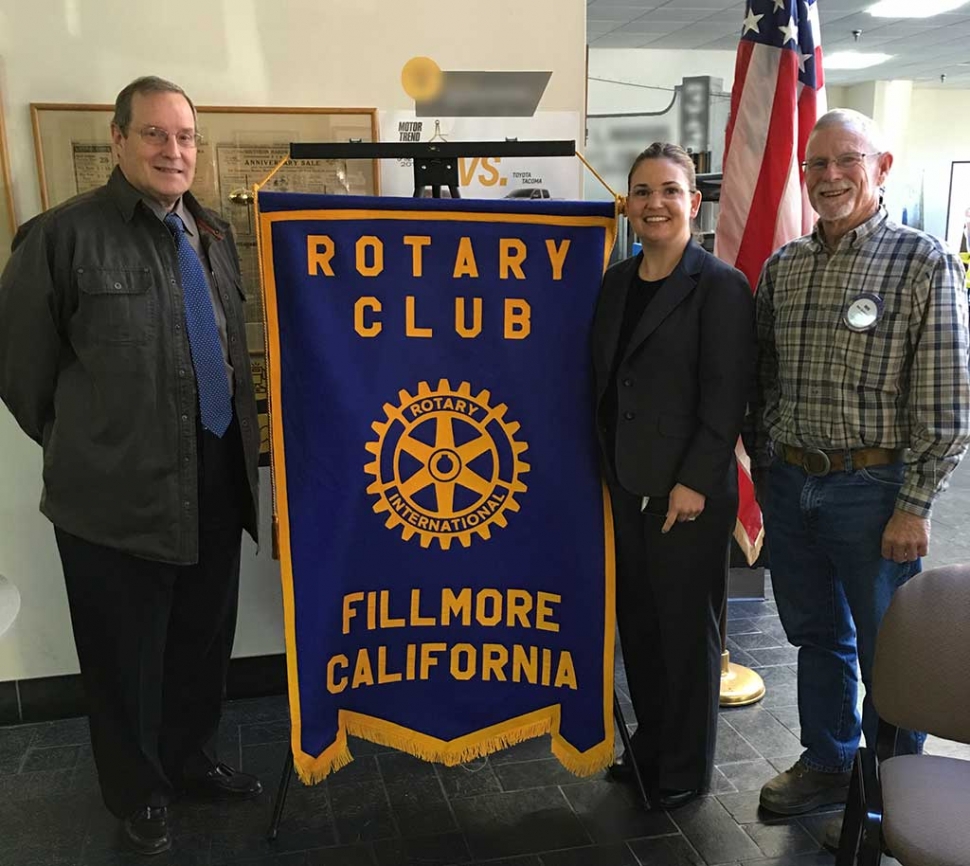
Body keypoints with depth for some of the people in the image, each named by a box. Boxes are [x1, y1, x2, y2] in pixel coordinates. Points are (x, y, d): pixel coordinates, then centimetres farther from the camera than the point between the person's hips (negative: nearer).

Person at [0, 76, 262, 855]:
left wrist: (241, 445, 14)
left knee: (204, 642, 20)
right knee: (127, 658, 12)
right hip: (119, 494, -6)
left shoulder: (214, 236, 9)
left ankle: (192, 760, 43)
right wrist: (82, 445, 4)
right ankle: (138, 792, 35)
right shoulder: (64, 235, -12)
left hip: (217, 484, 6)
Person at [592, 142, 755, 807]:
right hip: (627, 486, 6)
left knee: (686, 628, 8)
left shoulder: (721, 287, -10)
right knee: (638, 621, 16)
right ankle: (650, 744, 36)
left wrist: (695, 484, -17)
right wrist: (611, 468, 10)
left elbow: (727, 397, -14)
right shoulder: (618, 281, 9)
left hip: (689, 495, -6)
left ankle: (688, 769, 27)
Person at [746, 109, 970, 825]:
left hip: (873, 487, -5)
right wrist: (763, 470, 11)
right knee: (816, 634, 18)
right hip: (789, 481, 5)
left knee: (888, 653, 9)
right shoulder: (781, 267, 8)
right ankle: (827, 765, 37)